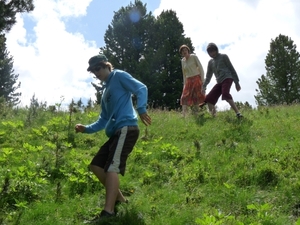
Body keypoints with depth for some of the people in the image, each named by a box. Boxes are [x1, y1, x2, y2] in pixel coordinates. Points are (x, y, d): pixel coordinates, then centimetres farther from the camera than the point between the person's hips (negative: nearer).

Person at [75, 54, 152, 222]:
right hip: (116, 132, 10)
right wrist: (86, 129, 12)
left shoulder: (119, 76, 5)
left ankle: (108, 212, -25)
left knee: (112, 167, -20)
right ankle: (120, 199, 15)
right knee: (96, 165, 10)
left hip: (126, 129, -9)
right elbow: (103, 121, 26)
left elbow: (141, 89, -10)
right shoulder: (106, 90, 27)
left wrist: (141, 109, -26)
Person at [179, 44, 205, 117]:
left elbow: (200, 68, -3)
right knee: (185, 97, -10)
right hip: (188, 81, 4)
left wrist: (202, 80, -11)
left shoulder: (194, 57, 0)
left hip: (197, 79, -4)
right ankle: (184, 115, -16)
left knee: (196, 98, -7)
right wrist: (184, 84, 13)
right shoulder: (183, 61, 14)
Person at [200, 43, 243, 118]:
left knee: (225, 93, -33)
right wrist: (204, 86, 6)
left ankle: (238, 113, -41)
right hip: (219, 82, 6)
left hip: (227, 78, -6)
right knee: (208, 99, -6)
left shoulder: (223, 57, 7)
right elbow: (208, 76, 22)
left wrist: (236, 82, 1)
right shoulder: (210, 62, 21)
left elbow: (231, 69, 6)